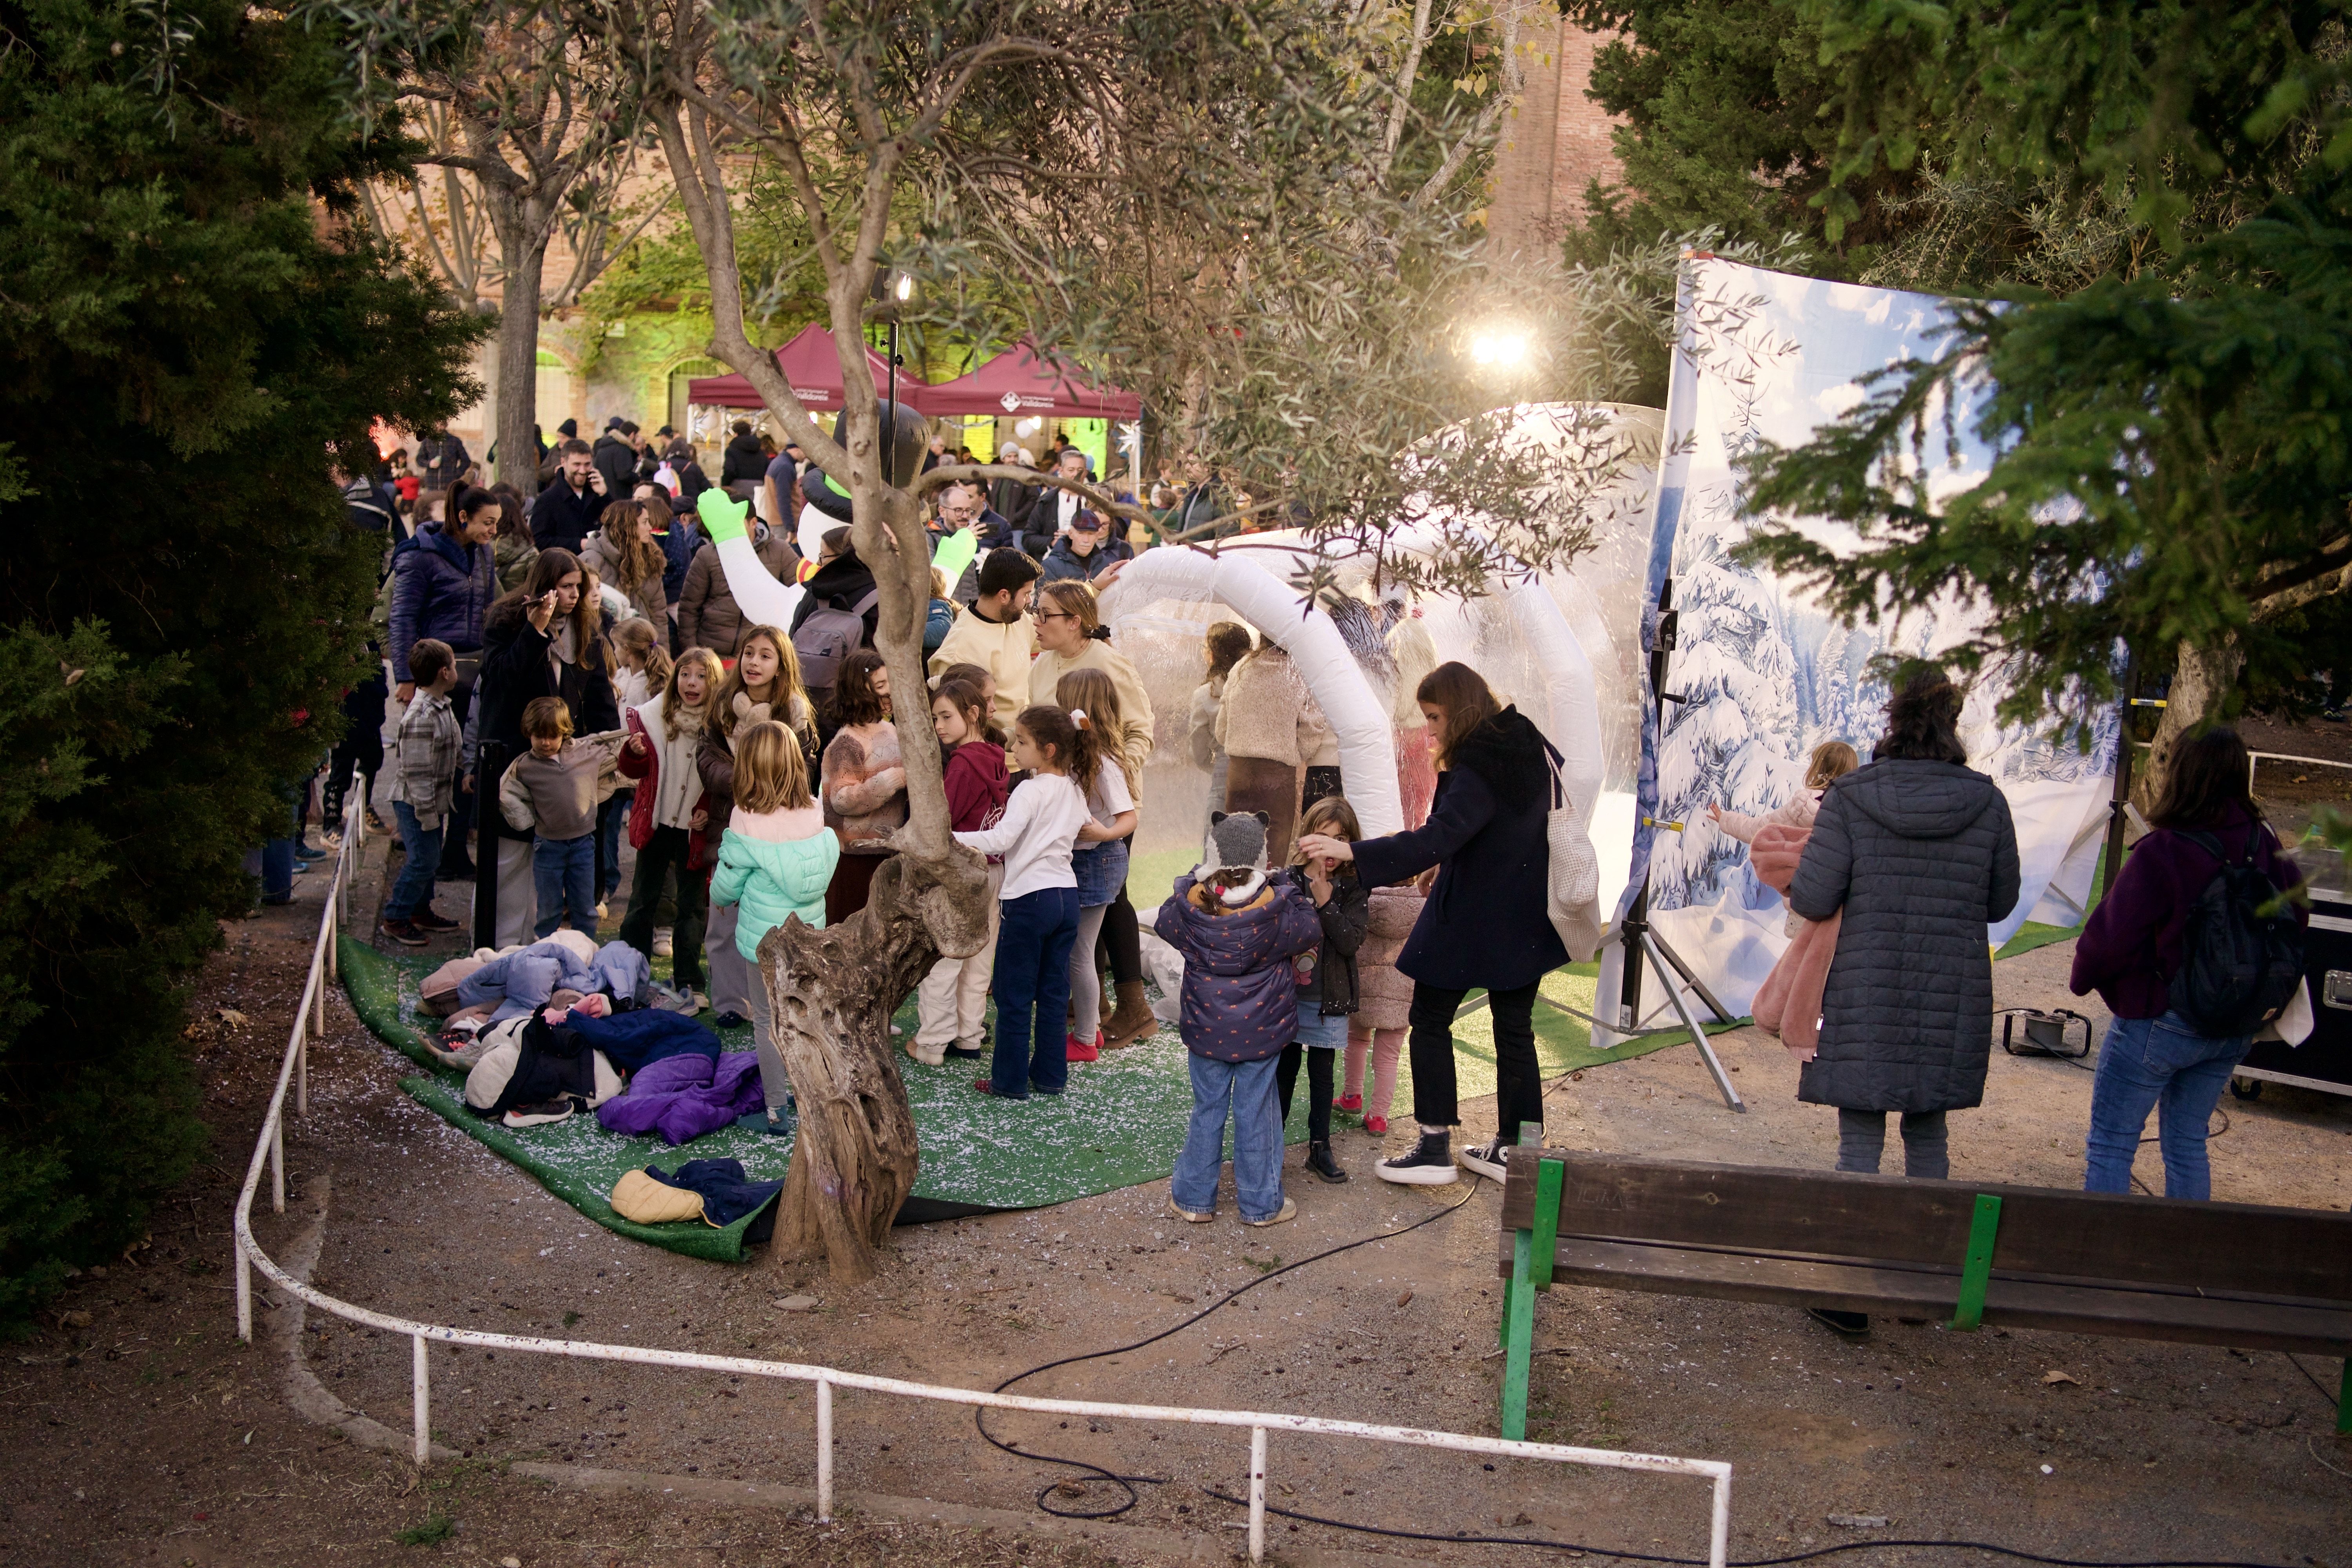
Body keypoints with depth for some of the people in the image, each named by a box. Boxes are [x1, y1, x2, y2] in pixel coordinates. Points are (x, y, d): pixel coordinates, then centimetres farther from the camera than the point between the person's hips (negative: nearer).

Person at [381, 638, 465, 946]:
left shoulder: (442, 707, 7)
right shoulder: (421, 718, -26)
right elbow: (417, 771, -25)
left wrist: (440, 806, 22)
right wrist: (427, 812, -21)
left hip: (435, 801, 10)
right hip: (415, 803, -10)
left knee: (429, 858, 17)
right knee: (423, 860, -5)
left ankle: (421, 911, 31)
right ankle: (395, 918, 6)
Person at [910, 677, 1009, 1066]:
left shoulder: (964, 762, -19)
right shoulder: (995, 758, 6)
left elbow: (940, 819, -20)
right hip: (993, 869, 8)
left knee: (939, 959, 1)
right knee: (979, 957, 15)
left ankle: (932, 1043, 7)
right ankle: (968, 1036, 24)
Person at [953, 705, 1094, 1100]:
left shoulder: (1031, 791, -15)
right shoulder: (1075, 793, 9)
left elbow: (1001, 838, -26)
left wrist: (951, 839, -28)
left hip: (1028, 900, -8)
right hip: (1067, 896, 8)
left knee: (1014, 995, 3)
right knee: (1054, 992, 14)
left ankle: (1010, 1080, 9)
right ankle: (1050, 1075, 19)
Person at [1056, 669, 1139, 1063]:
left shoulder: (1104, 764, -20)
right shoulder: (1077, 758, 6)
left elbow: (1129, 818, -20)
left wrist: (1106, 833, -37)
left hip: (1098, 861, -8)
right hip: (1081, 859, 8)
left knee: (1078, 953, 0)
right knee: (1077, 950, 15)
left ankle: (1085, 1041, 12)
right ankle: (1090, 1026, 28)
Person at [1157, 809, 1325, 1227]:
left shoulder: (1191, 904, -15)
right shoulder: (1278, 907, -18)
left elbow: (1164, 923, 7)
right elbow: (1311, 932, 0)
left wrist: (1197, 880, 14)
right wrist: (1292, 893, 11)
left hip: (1207, 1031, 1)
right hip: (1261, 1031, -1)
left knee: (1207, 1111, 14)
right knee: (1256, 1114, 10)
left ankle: (1194, 1197, 24)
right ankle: (1261, 1204, 21)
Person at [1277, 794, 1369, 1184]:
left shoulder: (1354, 889, -5)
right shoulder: (1288, 881, -6)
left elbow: (1351, 941, -16)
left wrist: (1324, 902, -22)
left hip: (1329, 1000, 0)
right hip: (1287, 994, 0)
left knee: (1322, 1075, 10)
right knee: (1284, 1071, 12)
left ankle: (1320, 1148, 22)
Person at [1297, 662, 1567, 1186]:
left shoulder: (1478, 767, -23)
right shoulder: (1528, 745, 4)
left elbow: (1439, 838, -34)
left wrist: (1352, 851, -38)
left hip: (1470, 918, -8)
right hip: (1523, 920, 8)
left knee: (1430, 1021, 4)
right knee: (1514, 1026, 14)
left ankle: (1435, 1150, 6)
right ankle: (1513, 1147, 20)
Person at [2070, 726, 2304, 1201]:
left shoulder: (2162, 854, -25)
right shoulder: (2264, 845, -4)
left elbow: (2112, 937, -20)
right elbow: (2296, 915, 11)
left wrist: (2082, 978, -1)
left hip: (2158, 1021, -6)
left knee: (2109, 1147, 4)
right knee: (2187, 1144, 19)